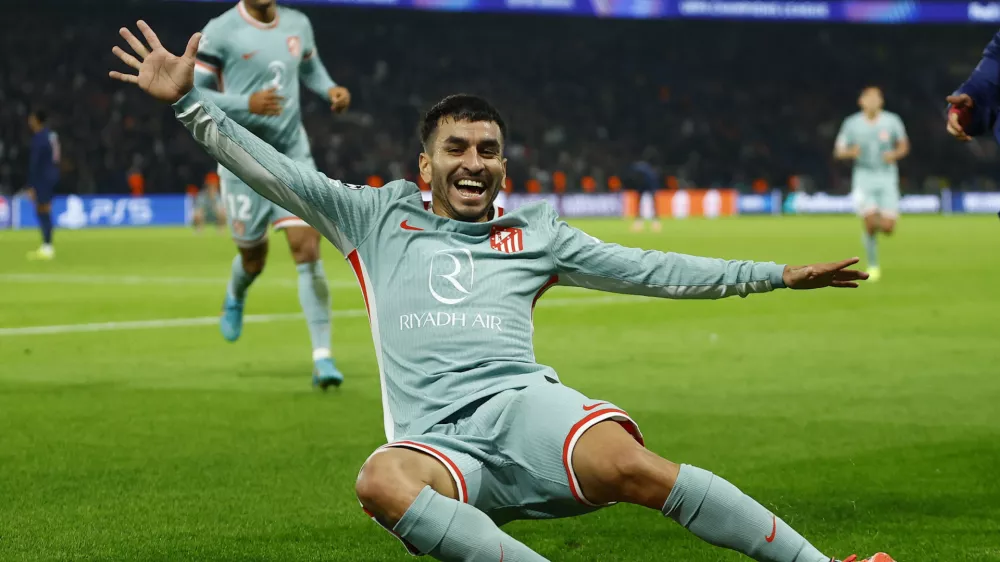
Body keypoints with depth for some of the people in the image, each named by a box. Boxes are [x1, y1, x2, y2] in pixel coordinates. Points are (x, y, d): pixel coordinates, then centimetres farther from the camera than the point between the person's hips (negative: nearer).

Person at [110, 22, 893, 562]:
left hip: (522, 405, 0)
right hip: (438, 445, 0)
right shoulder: (379, 219, 22)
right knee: (381, 481, -38)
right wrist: (188, 102, 12)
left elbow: (652, 270, 22)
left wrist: (778, 275, 20)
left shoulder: (536, 232, 22)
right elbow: (275, 173, 18)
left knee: (627, 463, -34)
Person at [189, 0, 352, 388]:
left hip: (293, 155, 3)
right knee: (254, 258, 11)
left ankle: (322, 356, -12)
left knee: (307, 248, -12)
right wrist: (246, 103, -25)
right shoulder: (220, 32, -11)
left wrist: (331, 90, 2)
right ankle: (235, 297, 50)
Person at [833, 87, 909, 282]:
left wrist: (895, 154, -12)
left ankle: (880, 223, 31)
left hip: (887, 176, 1)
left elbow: (904, 145, 11)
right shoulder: (852, 123, -2)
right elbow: (838, 151, 4)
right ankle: (873, 265, 3)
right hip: (864, 176, -1)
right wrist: (850, 152, -19)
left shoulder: (892, 121, -2)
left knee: (888, 228, -8)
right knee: (869, 222, -16)